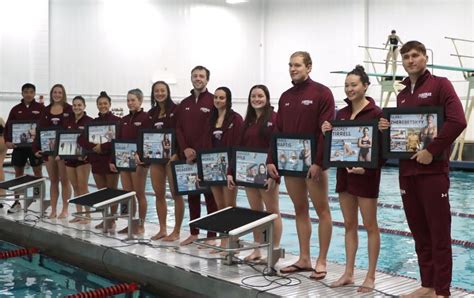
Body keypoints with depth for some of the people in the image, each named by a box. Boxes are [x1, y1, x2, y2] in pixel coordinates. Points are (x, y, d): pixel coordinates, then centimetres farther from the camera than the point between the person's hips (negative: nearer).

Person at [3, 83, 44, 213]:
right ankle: (17, 202, 15)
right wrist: (7, 141, -7)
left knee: (37, 170, 4)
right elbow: (8, 126, 8)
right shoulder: (15, 109, 7)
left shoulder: (40, 108, 0)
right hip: (18, 144, 3)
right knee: (18, 172, 7)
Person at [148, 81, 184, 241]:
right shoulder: (151, 113, 12)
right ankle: (162, 229, 20)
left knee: (176, 194, -1)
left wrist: (177, 154, -19)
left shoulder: (176, 110, -6)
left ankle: (176, 231, 7)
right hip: (156, 156, 6)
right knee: (159, 194, 10)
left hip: (172, 156, -6)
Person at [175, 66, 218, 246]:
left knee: (210, 196, -1)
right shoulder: (184, 103, 15)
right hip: (187, 156, 6)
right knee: (192, 196, 11)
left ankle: (212, 235, 5)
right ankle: (194, 233, 20)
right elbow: (178, 128, 10)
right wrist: (185, 149, -6)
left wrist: (198, 152, -13)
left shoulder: (213, 101, -3)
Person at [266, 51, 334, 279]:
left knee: (321, 210, 1)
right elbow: (278, 131, 12)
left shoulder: (322, 93, -5)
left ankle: (321, 261, 6)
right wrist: (271, 160, 3)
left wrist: (318, 161, -20)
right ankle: (304, 259, 17)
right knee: (300, 210, 10)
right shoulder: (285, 97, 14)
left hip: (313, 162, -6)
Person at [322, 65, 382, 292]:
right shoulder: (341, 114, 10)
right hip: (344, 173, 6)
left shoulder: (375, 113, -9)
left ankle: (370, 277, 12)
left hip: (366, 175, -6)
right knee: (349, 225, 12)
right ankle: (348, 273, 20)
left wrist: (366, 167, -24)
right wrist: (327, 133, -5)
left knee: (370, 226, 3)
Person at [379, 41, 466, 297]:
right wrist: (387, 128, 2)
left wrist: (432, 151, -18)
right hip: (407, 171, 7)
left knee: (439, 232, -1)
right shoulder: (402, 95, 17)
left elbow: (457, 121, -16)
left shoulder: (440, 85, -2)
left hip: (433, 170, -6)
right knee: (419, 232, 11)